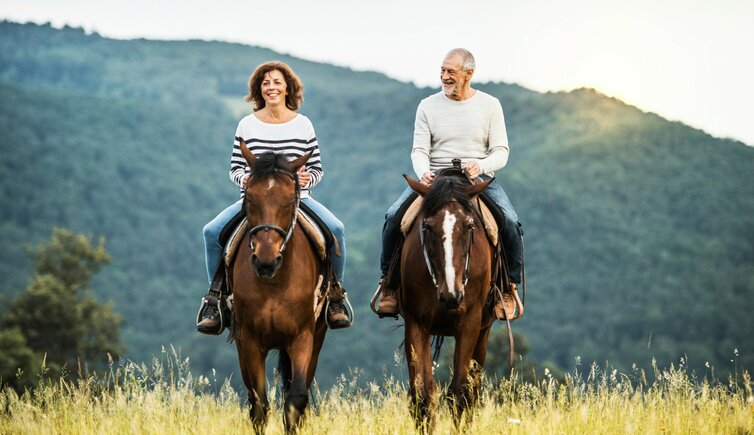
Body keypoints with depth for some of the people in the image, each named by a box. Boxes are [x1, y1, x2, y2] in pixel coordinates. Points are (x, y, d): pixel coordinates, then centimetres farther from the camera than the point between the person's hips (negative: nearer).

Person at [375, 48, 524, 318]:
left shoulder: (490, 105, 5)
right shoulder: (428, 106, 7)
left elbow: (501, 152, 1)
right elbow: (419, 150, 1)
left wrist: (481, 166, -22)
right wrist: (423, 173, -23)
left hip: (479, 178, -1)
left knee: (511, 223, -27)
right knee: (393, 217, -23)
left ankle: (509, 285, -6)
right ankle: (389, 281, -4)